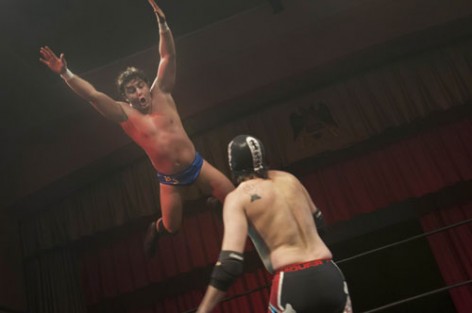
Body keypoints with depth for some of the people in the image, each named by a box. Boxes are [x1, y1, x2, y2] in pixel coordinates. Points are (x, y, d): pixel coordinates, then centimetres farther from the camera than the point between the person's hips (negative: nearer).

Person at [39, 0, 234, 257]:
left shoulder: (161, 94, -4)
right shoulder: (125, 114, -10)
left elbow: (168, 57, -11)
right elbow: (92, 95, -21)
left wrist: (162, 22, -21)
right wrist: (65, 73, -30)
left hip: (197, 166, 2)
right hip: (169, 180, -1)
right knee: (172, 226, 8)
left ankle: (208, 198, 42)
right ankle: (155, 228, 46)